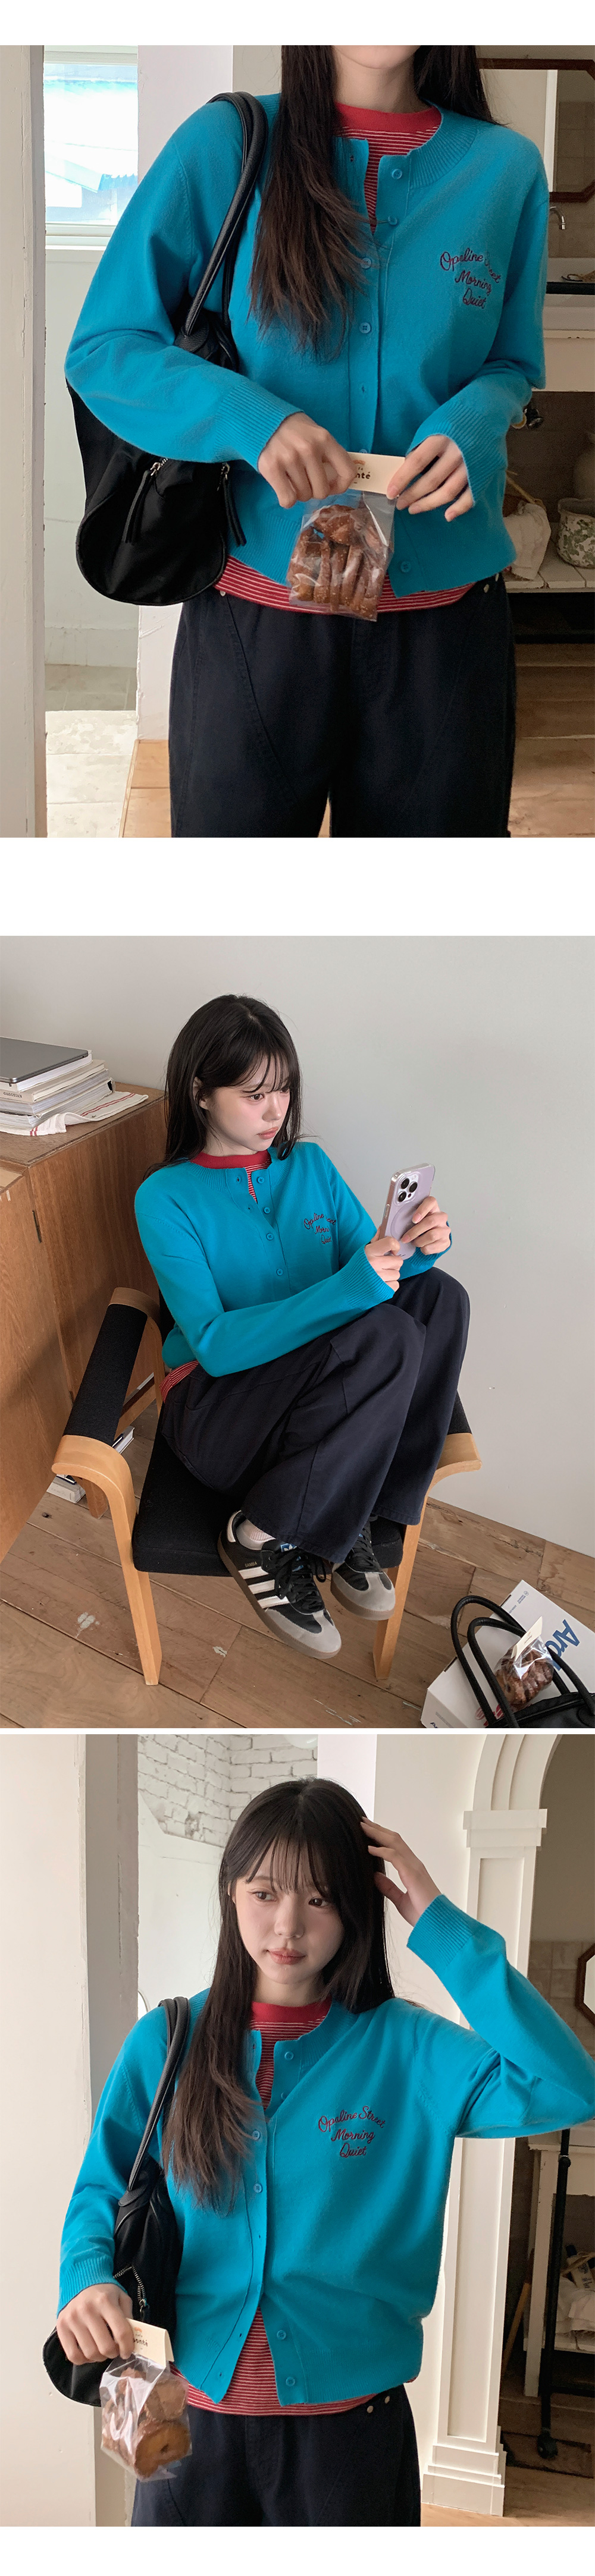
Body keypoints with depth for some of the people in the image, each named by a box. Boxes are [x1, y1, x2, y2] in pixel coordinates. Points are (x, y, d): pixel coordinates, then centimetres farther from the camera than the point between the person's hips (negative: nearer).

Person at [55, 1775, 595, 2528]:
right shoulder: (164, 2043, -2)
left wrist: (440, 1927, -22)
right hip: (191, 2412, 1)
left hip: (350, 2422, -1)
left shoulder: (406, 2050, -9)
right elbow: (102, 2193, 4)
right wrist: (88, 2280, -19)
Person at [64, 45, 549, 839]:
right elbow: (100, 350, -2)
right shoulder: (223, 144, -3)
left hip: (446, 611, 2)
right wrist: (247, 416, -20)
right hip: (254, 615, -2)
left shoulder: (508, 167, 4)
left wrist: (473, 423, -11)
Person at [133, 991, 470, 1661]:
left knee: (439, 1297, -19)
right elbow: (215, 1345, -20)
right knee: (388, 1336, -30)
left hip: (321, 1398, 6)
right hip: (217, 1410, -5)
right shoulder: (166, 1198, -9)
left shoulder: (310, 1167, 8)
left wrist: (416, 1249, -19)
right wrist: (348, 1289, -33)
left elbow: (376, 1268, 7)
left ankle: (361, 1522, -15)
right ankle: (262, 1538, -17)